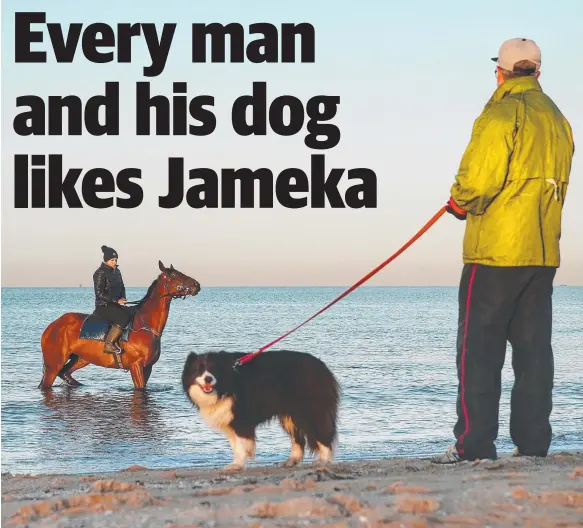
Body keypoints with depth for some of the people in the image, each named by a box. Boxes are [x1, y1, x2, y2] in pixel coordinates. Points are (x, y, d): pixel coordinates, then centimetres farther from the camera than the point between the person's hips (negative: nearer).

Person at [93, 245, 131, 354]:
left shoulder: (116, 271, 13)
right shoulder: (100, 273, -12)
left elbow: (122, 287, 23)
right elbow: (99, 293, -16)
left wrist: (123, 298, 1)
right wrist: (116, 300, -19)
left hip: (115, 304, 8)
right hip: (103, 306, -8)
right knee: (123, 318, -30)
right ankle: (108, 345, -26)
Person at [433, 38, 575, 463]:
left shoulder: (502, 113, -10)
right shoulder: (557, 118, 14)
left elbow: (478, 177, -18)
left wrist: (460, 202, 3)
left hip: (496, 251, -7)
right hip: (544, 252, 7)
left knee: (479, 348, -3)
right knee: (534, 347, 9)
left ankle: (474, 444, -5)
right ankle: (533, 442, 9)